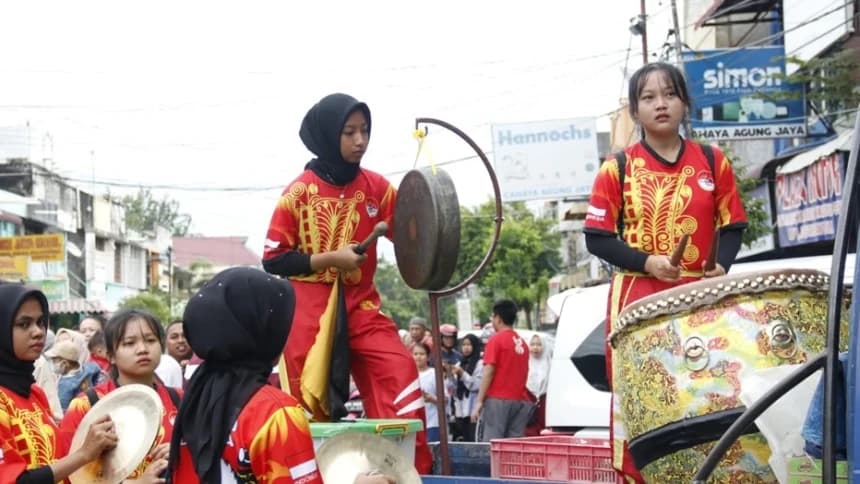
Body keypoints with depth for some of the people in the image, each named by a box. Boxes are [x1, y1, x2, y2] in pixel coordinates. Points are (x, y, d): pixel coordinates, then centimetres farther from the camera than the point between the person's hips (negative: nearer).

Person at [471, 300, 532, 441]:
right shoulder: (522, 343, 12)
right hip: (519, 400, 6)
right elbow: (523, 373, 12)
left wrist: (479, 401, -9)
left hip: (497, 399, -6)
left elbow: (488, 372, -10)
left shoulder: (496, 339, -5)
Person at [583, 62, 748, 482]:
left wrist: (722, 265, -9)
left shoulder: (712, 162, 8)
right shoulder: (617, 169, 2)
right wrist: (646, 262, -14)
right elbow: (597, 238, 0)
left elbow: (732, 226, 11)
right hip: (637, 297, -1)